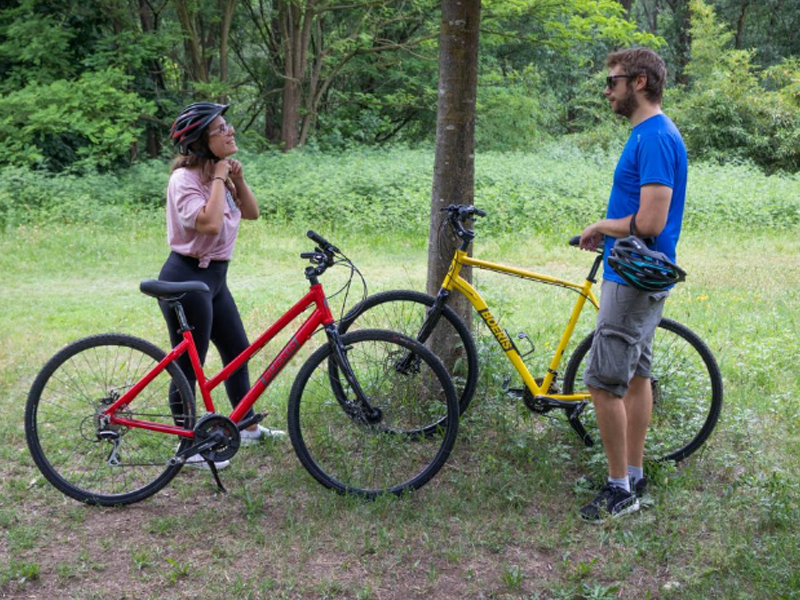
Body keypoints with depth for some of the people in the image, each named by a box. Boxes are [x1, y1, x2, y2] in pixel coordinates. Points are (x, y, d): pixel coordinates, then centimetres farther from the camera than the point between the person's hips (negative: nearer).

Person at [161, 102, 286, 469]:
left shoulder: (218, 172, 10)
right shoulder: (185, 178, -19)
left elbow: (251, 213, 11)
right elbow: (209, 223, -32)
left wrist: (238, 179, -4)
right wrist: (218, 179, -22)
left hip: (214, 275, 10)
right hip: (186, 277, -9)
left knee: (238, 350, 17)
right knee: (189, 366, 0)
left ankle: (249, 427, 33)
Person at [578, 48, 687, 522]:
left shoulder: (656, 138, -19)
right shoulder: (649, 134, 13)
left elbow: (649, 223, -26)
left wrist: (600, 225, -10)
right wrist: (606, 232, 6)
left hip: (633, 279, -11)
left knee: (605, 384, -7)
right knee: (636, 375, 15)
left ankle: (621, 489, 4)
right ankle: (634, 477, 24)